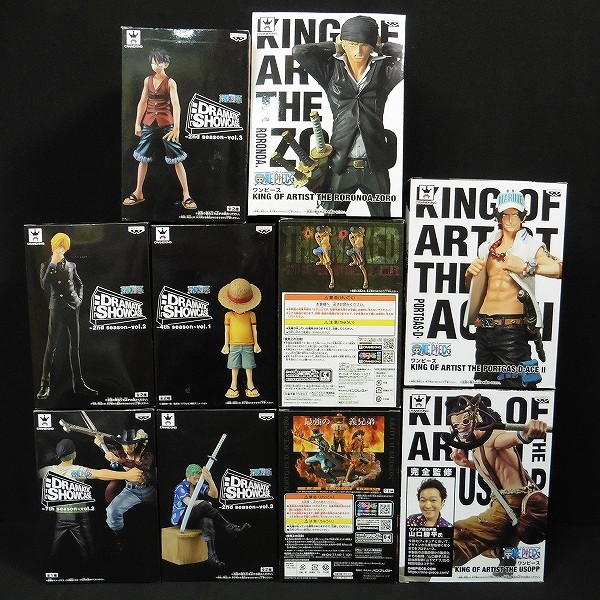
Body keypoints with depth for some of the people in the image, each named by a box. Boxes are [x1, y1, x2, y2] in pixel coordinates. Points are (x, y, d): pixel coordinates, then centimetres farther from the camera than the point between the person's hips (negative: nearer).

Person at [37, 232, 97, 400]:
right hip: (57, 309, -4)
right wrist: (52, 264, -13)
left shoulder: (71, 265, 13)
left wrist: (79, 298, 9)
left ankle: (78, 383, 11)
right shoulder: (47, 265, 4)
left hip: (73, 308, 4)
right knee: (51, 346, -4)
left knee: (75, 346, 6)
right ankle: (45, 385, 2)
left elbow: (79, 284, 25)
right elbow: (44, 285, -12)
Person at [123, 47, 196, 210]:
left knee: (177, 159, -5)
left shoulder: (170, 82, -5)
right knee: (143, 158, 9)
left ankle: (186, 195, 0)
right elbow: (142, 102, 10)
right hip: (148, 124, 4)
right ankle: (138, 193, 21)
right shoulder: (147, 80, 8)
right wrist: (137, 123, 5)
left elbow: (176, 105, -15)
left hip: (166, 124, -4)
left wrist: (176, 127, -26)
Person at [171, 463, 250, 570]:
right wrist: (206, 503, -13)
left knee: (207, 522, -34)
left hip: (194, 519, 5)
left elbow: (214, 495, -11)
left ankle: (212, 556, -44)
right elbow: (190, 503, -24)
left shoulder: (200, 486, 7)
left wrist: (210, 480, -26)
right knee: (204, 505, -32)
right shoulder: (180, 487, -9)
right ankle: (228, 528, -26)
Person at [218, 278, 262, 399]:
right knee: (234, 367, 7)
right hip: (234, 345, 0)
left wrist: (256, 344, 5)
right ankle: (234, 386, 19)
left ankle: (250, 384, 19)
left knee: (249, 366, 5)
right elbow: (227, 330, 4)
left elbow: (254, 329, 4)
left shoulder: (251, 314, 0)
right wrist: (226, 345, 4)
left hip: (248, 345, 0)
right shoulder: (229, 315, 1)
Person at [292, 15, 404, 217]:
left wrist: (381, 47, 3)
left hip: (375, 166, 1)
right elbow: (298, 52, -7)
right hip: (341, 165, 0)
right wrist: (335, 46, 3)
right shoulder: (331, 70, 3)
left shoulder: (384, 69, 4)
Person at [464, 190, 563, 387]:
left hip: (512, 328, -5)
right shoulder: (487, 247, 15)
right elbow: (473, 287, 24)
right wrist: (470, 273, 3)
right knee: (482, 381, 15)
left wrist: (526, 267, -25)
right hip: (484, 325, 5)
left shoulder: (531, 245, 0)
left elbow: (559, 269, -18)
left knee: (515, 382, -3)